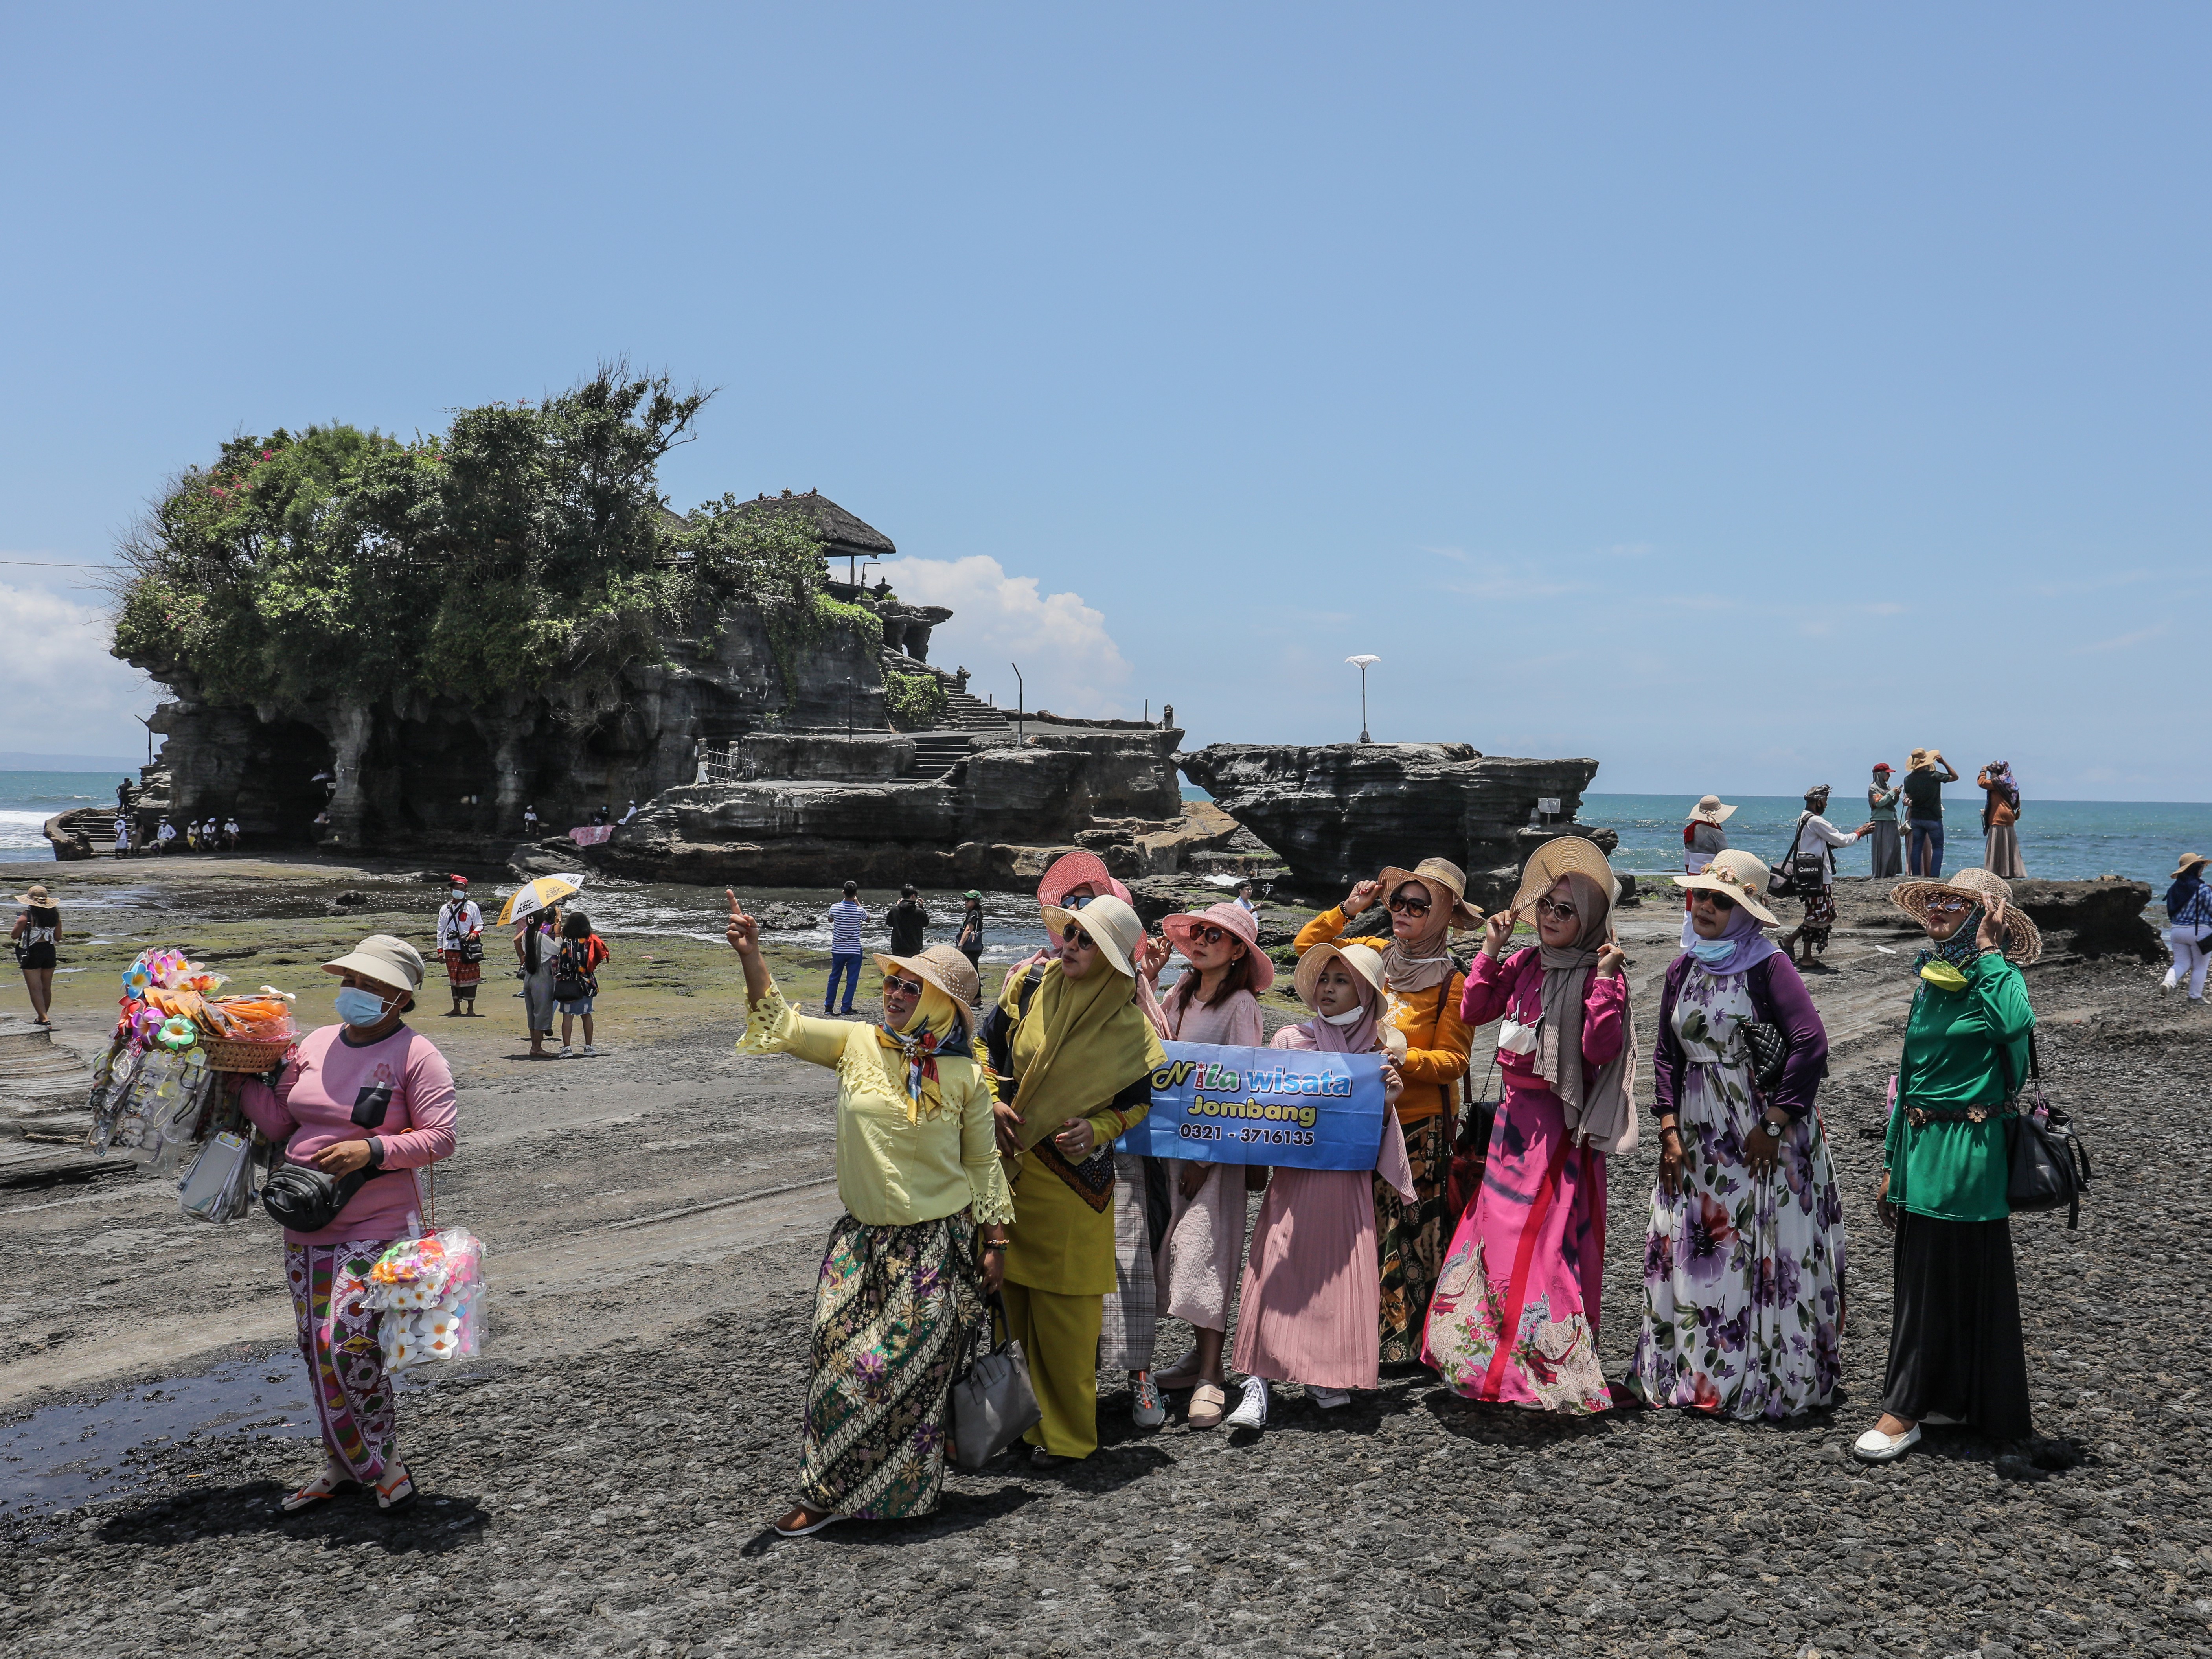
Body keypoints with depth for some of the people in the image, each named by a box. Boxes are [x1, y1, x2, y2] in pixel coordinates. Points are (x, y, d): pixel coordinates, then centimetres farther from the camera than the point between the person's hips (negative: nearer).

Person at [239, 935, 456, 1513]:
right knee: (315, 1350, 13)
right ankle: (340, 1465, 28)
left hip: (377, 1227, -7)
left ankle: (384, 1461, 7)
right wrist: (241, 1080, -1)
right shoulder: (316, 1044, 9)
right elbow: (280, 1125, 11)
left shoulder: (417, 1055, -10)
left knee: (349, 1345, -14)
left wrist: (372, 1150, -24)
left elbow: (441, 1139, -14)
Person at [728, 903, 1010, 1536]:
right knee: (841, 1359, 0)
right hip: (862, 1237, 2)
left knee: (909, 1367, 1)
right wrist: (751, 957, -17)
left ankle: (902, 1491, 21)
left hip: (936, 1243, -2)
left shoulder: (964, 1076, -4)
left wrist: (994, 1242, 4)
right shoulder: (857, 1044, 0)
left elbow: (984, 1163, 3)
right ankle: (828, 1491, 15)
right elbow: (784, 1027, -6)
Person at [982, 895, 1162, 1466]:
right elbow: (984, 1050, 12)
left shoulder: (1130, 1029, -7)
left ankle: (1066, 1432, 15)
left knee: (1064, 1309, 1)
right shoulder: (1028, 993, -1)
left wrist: (1098, 1129, -14)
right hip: (1007, 1166, 3)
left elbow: (1137, 1102, 3)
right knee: (1009, 1295, 10)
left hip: (1073, 1179, -3)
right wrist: (993, 1102, -3)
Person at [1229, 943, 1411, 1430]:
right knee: (1277, 1273, -8)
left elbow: (1376, 1135, 8)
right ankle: (1258, 1382, -8)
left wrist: (1388, 1100, -9)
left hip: (1348, 1179, 1)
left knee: (1339, 1274, 3)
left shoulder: (1379, 1051, 7)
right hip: (1294, 1175, -1)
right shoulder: (1290, 1039, 3)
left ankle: (1327, 1376, 19)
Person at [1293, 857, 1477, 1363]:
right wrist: (1348, 909, 4)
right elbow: (1307, 945, 15)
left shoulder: (1452, 983, -9)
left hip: (1417, 1126, -5)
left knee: (1407, 1232, 0)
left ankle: (1407, 1341, 13)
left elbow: (1454, 1061, -10)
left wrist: (1405, 1059, -24)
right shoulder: (1374, 954, 5)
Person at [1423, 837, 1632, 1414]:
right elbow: (1473, 1012, 7)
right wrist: (1491, 951, 1)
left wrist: (1605, 981, -26)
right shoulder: (1524, 965, 8)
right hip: (1515, 1114, 7)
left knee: (1551, 1238, -5)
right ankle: (1494, 1354, 27)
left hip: (1562, 1123, -7)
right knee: (1498, 1229, 13)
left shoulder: (1599, 976, -11)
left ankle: (1556, 1369, 4)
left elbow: (1600, 1049, -20)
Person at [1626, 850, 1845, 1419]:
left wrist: (1775, 1126, -18)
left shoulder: (1768, 965, -12)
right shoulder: (1684, 967, 8)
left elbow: (1811, 1043, -20)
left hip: (1763, 1137, -6)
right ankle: (1690, 1373, 22)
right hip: (1697, 1136, 6)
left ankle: (1769, 1380, 11)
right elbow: (1667, 1053, 12)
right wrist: (1669, 1129, 3)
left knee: (1764, 1257, -1)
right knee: (1688, 1251, 9)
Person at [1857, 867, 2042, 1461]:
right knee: (1922, 1276, 13)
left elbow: (2018, 1026, -35)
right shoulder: (1931, 980, 12)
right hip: (1921, 1146, 7)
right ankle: (1949, 1398, 27)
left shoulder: (1998, 977, -9)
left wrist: (1987, 954, -24)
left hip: (1969, 1151, -7)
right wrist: (1893, 1161, 16)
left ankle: (1905, 1411, 8)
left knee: (1939, 1281, 0)